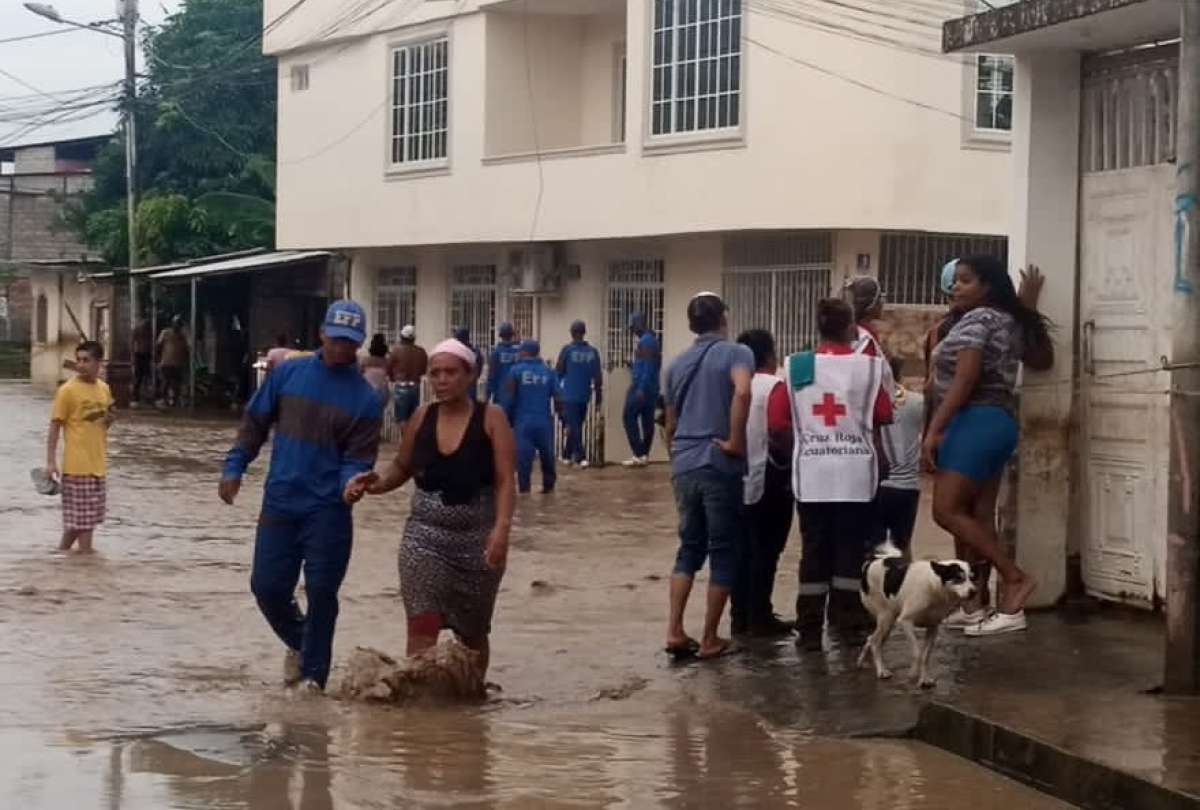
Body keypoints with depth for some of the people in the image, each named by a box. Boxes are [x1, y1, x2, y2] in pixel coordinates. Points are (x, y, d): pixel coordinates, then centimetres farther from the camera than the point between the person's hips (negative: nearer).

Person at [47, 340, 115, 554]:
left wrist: (110, 419, -2)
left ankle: (63, 551, 25)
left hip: (98, 463, 7)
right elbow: (55, 426, -9)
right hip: (77, 465, -7)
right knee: (83, 515, -5)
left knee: (90, 516, 13)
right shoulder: (68, 390, -9)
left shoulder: (104, 388, 9)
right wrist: (50, 461, -14)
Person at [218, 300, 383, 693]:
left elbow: (358, 457, -6)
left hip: (328, 512, -3)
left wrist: (352, 482, -27)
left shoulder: (365, 398, -5)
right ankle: (298, 642, 33)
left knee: (321, 593, -1)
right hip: (279, 503, 3)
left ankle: (313, 674, 12)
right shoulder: (288, 373, 2)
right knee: (267, 587, 5)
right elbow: (255, 423, 8)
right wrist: (234, 468, 1)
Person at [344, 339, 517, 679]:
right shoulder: (422, 418, 3)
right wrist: (375, 484, -5)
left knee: (473, 633, 16)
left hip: (477, 539, -1)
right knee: (422, 629, -13)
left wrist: (501, 528, -26)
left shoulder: (491, 418, -7)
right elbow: (402, 467, 15)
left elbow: (505, 481, -11)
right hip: (424, 536, 2)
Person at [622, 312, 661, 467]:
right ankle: (645, 455, 8)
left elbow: (648, 366, -21)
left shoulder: (645, 341, -14)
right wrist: (633, 367, 21)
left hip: (641, 387, -10)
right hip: (651, 387, 10)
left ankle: (638, 455, -11)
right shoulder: (651, 339, 17)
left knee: (629, 417, -6)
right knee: (647, 420, 8)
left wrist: (641, 389, -24)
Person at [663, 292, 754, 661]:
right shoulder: (736, 353, -4)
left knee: (690, 547, 15)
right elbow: (742, 392, -25)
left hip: (684, 466, 6)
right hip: (720, 465, -6)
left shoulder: (678, 364, 15)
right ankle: (710, 640, 6)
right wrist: (736, 442, -17)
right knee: (723, 551, 4)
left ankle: (674, 631, 5)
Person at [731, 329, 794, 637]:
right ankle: (759, 617, -1)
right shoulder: (775, 386, -11)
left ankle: (740, 615, 14)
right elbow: (778, 427, -25)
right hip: (769, 477, -7)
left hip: (738, 478, 7)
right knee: (766, 549, -2)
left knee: (743, 549, 12)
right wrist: (794, 454, -12)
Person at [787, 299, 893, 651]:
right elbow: (882, 418, 0)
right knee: (851, 549, 9)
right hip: (856, 471, -1)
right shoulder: (870, 366, -3)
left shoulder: (795, 365, -1)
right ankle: (849, 623, 13)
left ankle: (810, 629, 6)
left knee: (814, 550, 6)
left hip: (811, 473, 1)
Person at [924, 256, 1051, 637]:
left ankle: (1015, 577, -13)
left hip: (974, 421, -10)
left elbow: (964, 380, -18)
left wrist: (933, 430, -21)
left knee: (947, 511, -12)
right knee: (978, 516, 5)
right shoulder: (1008, 321, 18)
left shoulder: (976, 319, -10)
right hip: (999, 421, 10)